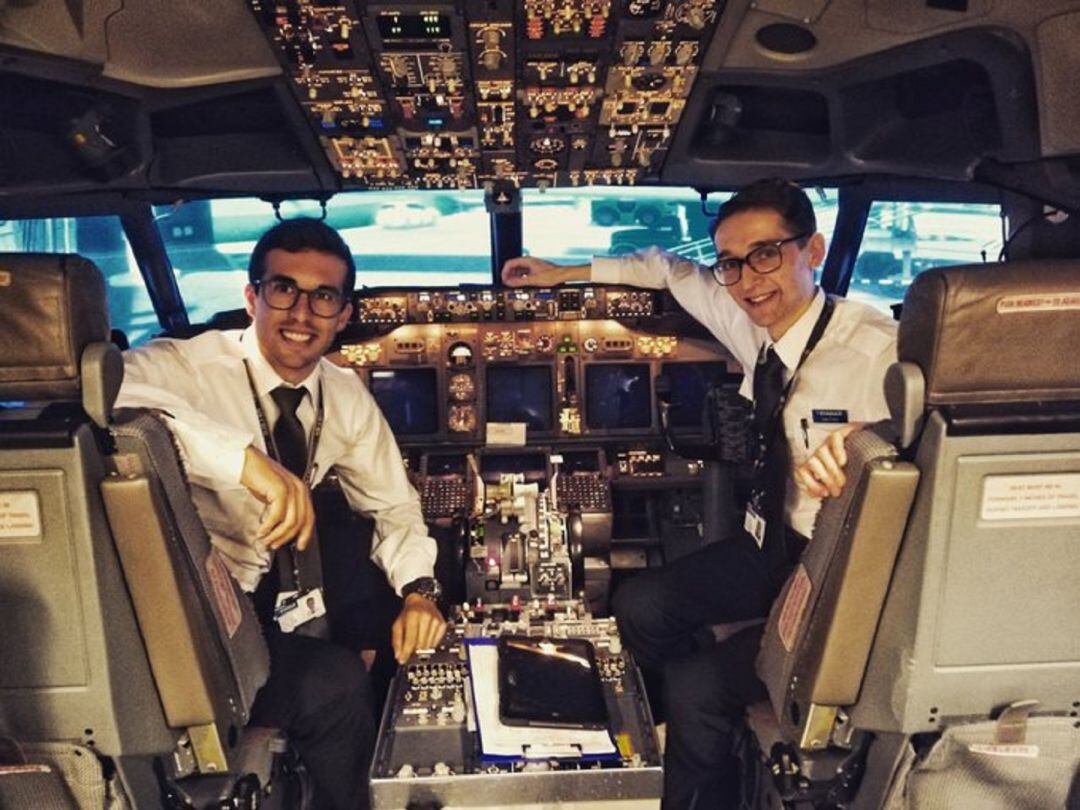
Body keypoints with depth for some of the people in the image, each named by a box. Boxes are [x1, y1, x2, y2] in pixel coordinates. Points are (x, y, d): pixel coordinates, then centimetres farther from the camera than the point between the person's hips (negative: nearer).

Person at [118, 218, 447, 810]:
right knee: (334, 683, -22)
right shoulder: (187, 366, -17)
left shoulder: (345, 395, 2)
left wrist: (418, 589, -7)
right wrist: (244, 456, -47)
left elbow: (394, 505, 10)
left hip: (272, 611, 6)